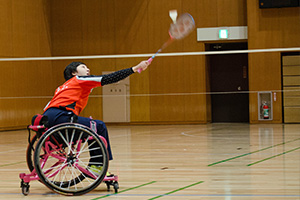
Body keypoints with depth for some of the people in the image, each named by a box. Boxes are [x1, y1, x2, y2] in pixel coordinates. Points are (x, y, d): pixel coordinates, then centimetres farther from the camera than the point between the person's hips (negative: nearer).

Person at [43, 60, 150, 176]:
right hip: (59, 117, -9)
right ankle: (97, 166, -3)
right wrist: (135, 68, 0)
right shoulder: (79, 79, 9)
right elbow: (109, 79, 1)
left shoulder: (62, 88, 32)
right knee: (99, 127, -3)